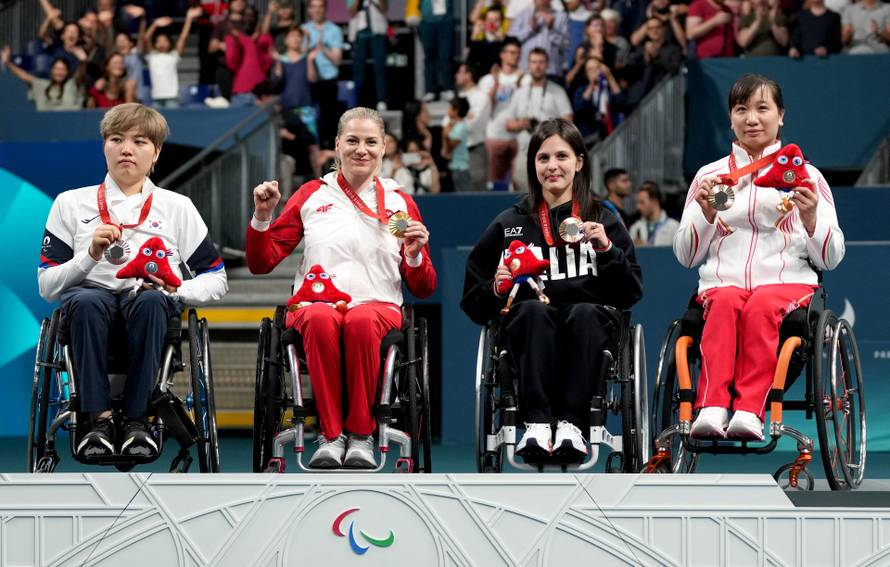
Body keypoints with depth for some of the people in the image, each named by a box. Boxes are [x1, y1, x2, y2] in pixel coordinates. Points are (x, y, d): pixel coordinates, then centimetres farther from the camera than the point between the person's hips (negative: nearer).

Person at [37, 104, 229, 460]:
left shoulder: (177, 207, 17)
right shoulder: (71, 204, 15)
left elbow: (216, 281, 13)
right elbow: (47, 286, 8)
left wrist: (177, 290, -7)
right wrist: (89, 256, -9)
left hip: (153, 301, 0)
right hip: (94, 292, 0)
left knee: (150, 300, -38)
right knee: (85, 301, -38)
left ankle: (135, 418, -31)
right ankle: (98, 418, -34)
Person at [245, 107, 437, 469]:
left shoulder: (400, 203, 17)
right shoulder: (312, 195, 17)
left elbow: (424, 290, 15)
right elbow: (261, 263, 14)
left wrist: (415, 256, -4)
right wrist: (262, 217, -1)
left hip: (379, 307, 0)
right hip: (315, 302, 0)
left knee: (362, 321, -38)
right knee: (321, 318, -38)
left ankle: (361, 434, -27)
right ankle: (330, 435, -31)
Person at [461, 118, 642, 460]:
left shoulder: (603, 220, 17)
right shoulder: (509, 224, 18)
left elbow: (630, 294, 8)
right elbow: (473, 302, 16)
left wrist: (607, 248, -6)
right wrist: (496, 289, -5)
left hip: (587, 328, 0)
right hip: (528, 327, 0)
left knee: (583, 313, -35)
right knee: (534, 310, -35)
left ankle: (570, 425, -42)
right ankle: (536, 424, -44)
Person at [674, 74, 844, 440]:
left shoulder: (805, 175, 14)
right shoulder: (710, 175, 18)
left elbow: (830, 259, 8)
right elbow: (685, 256, 12)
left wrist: (810, 218, -12)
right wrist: (707, 214, -5)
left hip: (786, 280, -1)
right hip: (722, 280, 1)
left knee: (761, 305, -36)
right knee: (726, 303, -35)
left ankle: (750, 411, -48)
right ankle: (712, 408, -50)